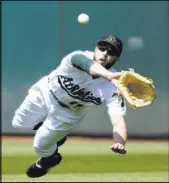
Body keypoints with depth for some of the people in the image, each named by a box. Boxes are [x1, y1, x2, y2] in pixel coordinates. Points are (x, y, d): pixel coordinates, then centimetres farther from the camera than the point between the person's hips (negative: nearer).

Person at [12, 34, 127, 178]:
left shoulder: (112, 87, -35)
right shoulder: (79, 58, -38)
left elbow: (118, 118, -47)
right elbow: (89, 65, -63)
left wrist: (120, 143, -69)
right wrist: (109, 75, -84)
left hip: (68, 112, -1)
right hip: (46, 92, 1)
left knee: (41, 146, 6)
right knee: (20, 123, 18)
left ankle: (50, 158, 43)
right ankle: (58, 132, 42)